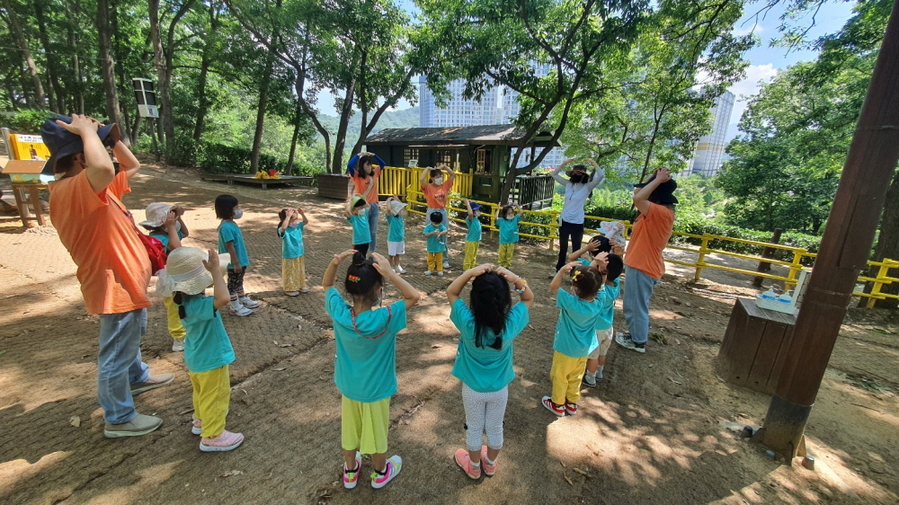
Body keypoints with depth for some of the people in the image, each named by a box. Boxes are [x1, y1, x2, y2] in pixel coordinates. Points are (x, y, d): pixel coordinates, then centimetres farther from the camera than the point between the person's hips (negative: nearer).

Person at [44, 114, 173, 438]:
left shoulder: (90, 188, 6)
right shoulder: (70, 189, -25)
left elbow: (132, 167, 20)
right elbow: (105, 168, -48)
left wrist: (112, 138, 3)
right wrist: (88, 131, -29)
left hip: (127, 280, 11)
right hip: (115, 286, -11)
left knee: (133, 337, 30)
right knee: (116, 354, 6)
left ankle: (138, 378, 54)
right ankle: (119, 419, 23)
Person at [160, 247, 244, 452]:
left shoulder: (186, 299, -4)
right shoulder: (196, 304, -35)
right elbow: (224, 298, -52)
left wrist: (213, 271, -4)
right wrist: (216, 271, -48)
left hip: (197, 357, 10)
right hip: (210, 359, -10)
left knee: (202, 393, 29)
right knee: (215, 396, 8)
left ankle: (201, 421, 49)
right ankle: (212, 436, 22)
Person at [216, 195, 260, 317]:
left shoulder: (232, 223, 6)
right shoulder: (226, 227, -24)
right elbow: (230, 246, -24)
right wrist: (236, 263, -21)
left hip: (241, 260, 10)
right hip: (234, 263, -10)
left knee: (239, 281, 23)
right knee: (233, 283, 5)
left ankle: (243, 299, 39)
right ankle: (235, 307, 17)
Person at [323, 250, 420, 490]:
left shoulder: (339, 313, -23)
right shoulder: (383, 319, -35)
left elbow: (327, 285, -5)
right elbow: (414, 296, -27)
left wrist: (335, 262, -23)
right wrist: (389, 272, -36)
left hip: (348, 386, 4)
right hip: (375, 390, -3)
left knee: (349, 429, 27)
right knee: (376, 431, 22)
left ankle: (350, 472, 50)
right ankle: (380, 473, 47)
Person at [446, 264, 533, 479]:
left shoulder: (468, 323, -32)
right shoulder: (511, 323, -28)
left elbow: (451, 292, -17)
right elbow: (529, 299, -10)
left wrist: (470, 272, -31)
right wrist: (517, 280, -28)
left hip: (473, 389, -1)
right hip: (500, 388, 1)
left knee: (474, 429, 23)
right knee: (495, 428, 25)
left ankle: (473, 467, 47)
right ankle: (490, 463, 51)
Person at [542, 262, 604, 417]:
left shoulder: (570, 303, -33)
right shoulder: (598, 305, -18)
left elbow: (553, 286, -22)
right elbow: (595, 291, 2)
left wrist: (563, 270, -28)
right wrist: (596, 273, -12)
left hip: (565, 349, -5)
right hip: (584, 350, 5)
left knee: (559, 376, 17)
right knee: (575, 377, 25)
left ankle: (558, 404, 34)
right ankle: (572, 403, 42)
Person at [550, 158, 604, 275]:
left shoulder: (587, 187, -6)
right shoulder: (568, 184, 5)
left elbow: (600, 177, -20)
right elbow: (554, 174, 9)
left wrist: (593, 163, -13)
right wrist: (566, 162, 2)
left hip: (577, 223, -4)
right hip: (564, 221, 4)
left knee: (576, 250, 4)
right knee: (562, 249, 16)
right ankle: (558, 271, 28)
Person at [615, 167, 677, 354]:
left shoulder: (660, 212, -23)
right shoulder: (661, 211, 7)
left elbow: (638, 198, -36)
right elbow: (639, 193, 16)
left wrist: (658, 180, -24)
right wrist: (656, 178, 3)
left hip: (643, 267, -10)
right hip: (642, 264, 10)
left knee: (637, 305, 6)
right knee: (634, 304, 22)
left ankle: (638, 341, 22)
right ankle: (636, 334, 37)